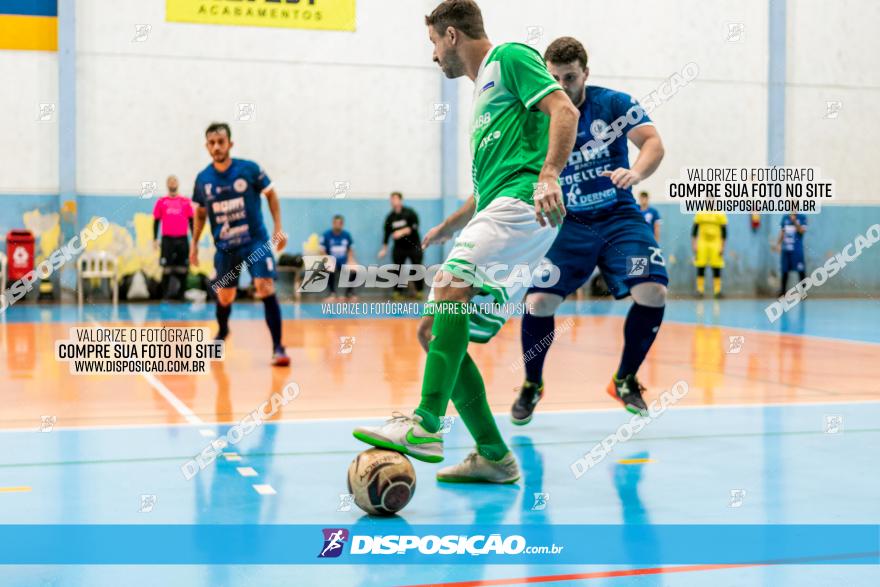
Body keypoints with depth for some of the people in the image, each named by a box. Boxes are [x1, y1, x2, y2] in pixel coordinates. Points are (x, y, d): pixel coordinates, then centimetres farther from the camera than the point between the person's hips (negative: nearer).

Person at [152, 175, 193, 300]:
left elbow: (191, 221, 10)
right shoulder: (161, 202, 7)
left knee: (183, 268, 1)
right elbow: (156, 221, 7)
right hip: (167, 239, -1)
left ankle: (181, 294, 9)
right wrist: (155, 239, 1)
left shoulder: (185, 202, 9)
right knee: (167, 268, -3)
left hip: (182, 239, 1)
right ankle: (165, 294, 1)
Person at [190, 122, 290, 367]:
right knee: (224, 296, 13)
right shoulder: (202, 179, -2)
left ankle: (277, 347, -15)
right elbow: (200, 213, 13)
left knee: (266, 289, -19)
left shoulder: (250, 169, -10)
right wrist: (194, 242, 9)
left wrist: (278, 228, -5)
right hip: (224, 247, 3)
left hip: (256, 241, -3)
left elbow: (271, 194, 2)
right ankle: (222, 332, 46)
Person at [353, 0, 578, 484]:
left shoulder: (510, 57, 5)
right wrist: (447, 228, 39)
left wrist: (548, 175, -26)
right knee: (434, 330, 2)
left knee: (450, 289, -30)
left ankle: (425, 426, -36)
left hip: (523, 204, -10)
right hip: (495, 212, 10)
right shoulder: (483, 90, 31)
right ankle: (494, 456, 5)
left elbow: (564, 109, -11)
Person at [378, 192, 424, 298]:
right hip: (399, 247, 3)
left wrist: (402, 232, -25)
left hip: (413, 245, -2)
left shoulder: (409, 213, -7)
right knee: (397, 269, -4)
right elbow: (387, 233, 7)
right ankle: (398, 291, 5)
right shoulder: (390, 217, 2)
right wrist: (384, 249, 6)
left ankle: (419, 290, 9)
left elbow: (414, 227, -15)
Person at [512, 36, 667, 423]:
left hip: (619, 217, 0)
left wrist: (636, 173, -36)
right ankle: (532, 385, 12)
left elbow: (653, 143, -15)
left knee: (653, 293, -19)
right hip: (567, 223, 0)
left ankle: (625, 382, 7)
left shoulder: (614, 103, -5)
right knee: (539, 301, -17)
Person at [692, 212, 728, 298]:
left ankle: (717, 290, 3)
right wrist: (693, 245, 3)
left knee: (716, 269, -3)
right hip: (702, 243, 1)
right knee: (700, 268, -3)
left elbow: (724, 233, 3)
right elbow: (694, 231, 9)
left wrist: (722, 247, -1)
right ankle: (700, 289, 4)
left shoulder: (721, 215, 0)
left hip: (715, 244, -1)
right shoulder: (700, 214, 4)